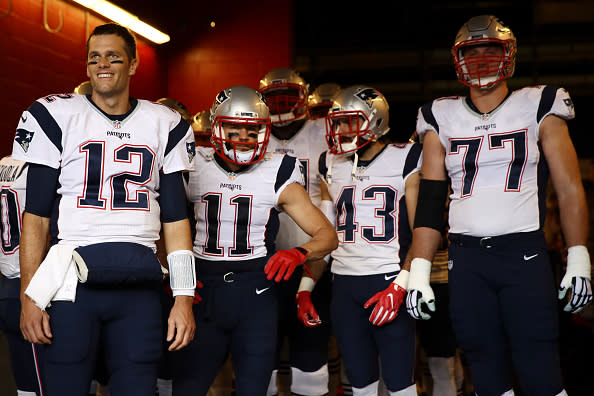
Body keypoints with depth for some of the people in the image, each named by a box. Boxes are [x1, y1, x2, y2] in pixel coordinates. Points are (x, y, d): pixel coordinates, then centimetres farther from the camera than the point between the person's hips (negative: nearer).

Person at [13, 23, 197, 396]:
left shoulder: (165, 126, 10)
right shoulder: (57, 117, 4)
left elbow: (175, 218, 9)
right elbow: (36, 214, 2)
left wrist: (184, 298, 2)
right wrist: (29, 296, -5)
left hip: (139, 285, 2)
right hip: (71, 280, -1)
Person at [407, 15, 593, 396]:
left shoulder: (538, 108, 4)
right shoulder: (442, 120, 10)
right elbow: (430, 202, 8)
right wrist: (419, 271, 0)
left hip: (524, 254, -2)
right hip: (466, 260, 3)